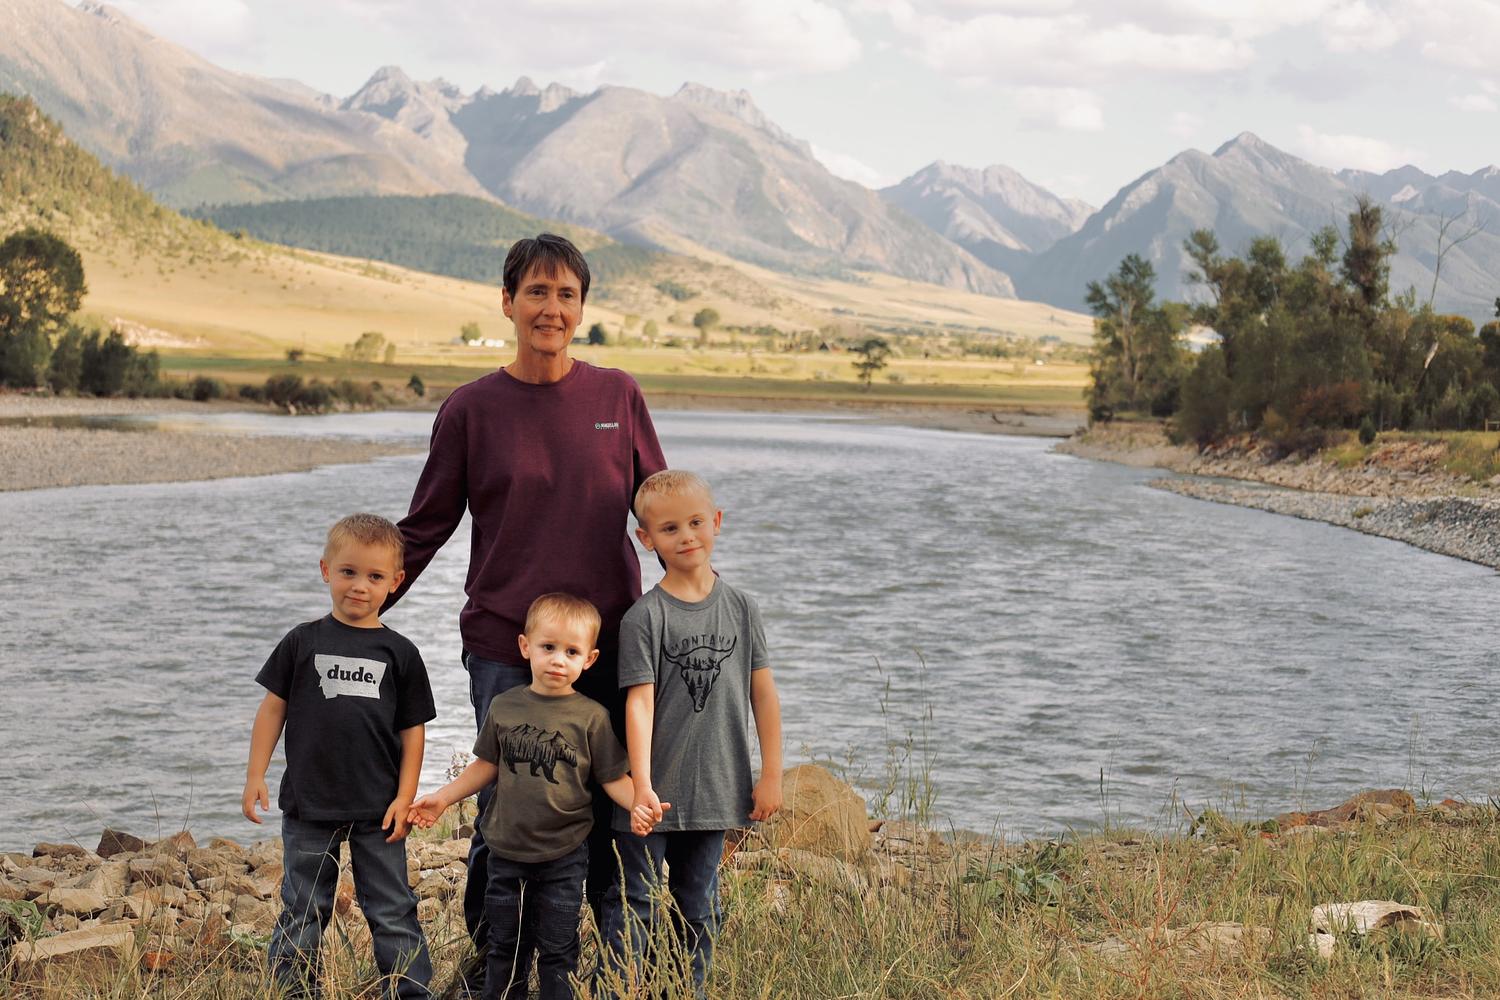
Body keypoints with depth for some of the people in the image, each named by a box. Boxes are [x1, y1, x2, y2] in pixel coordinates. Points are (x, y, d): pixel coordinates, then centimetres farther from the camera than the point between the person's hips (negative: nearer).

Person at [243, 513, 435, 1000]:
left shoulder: (399, 653, 1)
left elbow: (412, 731, 4)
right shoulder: (304, 641, 0)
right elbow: (273, 708, 5)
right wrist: (255, 775, -1)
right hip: (309, 805, 0)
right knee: (302, 913, 10)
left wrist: (404, 797, -2)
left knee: (393, 913, 5)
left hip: (377, 811, 0)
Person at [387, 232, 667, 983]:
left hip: (607, 643, 1)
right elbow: (424, 527, 7)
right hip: (505, 649, -1)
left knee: (613, 808, 5)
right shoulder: (471, 409, 1)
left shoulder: (618, 396, 5)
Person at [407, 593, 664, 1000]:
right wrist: (442, 798, 7)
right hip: (507, 851, 3)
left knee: (557, 951, 7)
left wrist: (638, 804, -23)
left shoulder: (591, 716, -8)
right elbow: (487, 765, 11)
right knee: (504, 947, 15)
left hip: (563, 859, -3)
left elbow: (613, 777, -5)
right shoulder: (504, 707, 0)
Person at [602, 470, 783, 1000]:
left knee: (699, 906, 14)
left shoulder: (741, 609, 2)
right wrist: (641, 786, -21)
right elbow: (640, 702, -14)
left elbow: (764, 694, 5)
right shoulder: (644, 617, -8)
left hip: (714, 791, 3)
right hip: (653, 795, -3)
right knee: (633, 902, 3)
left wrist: (771, 776, 4)